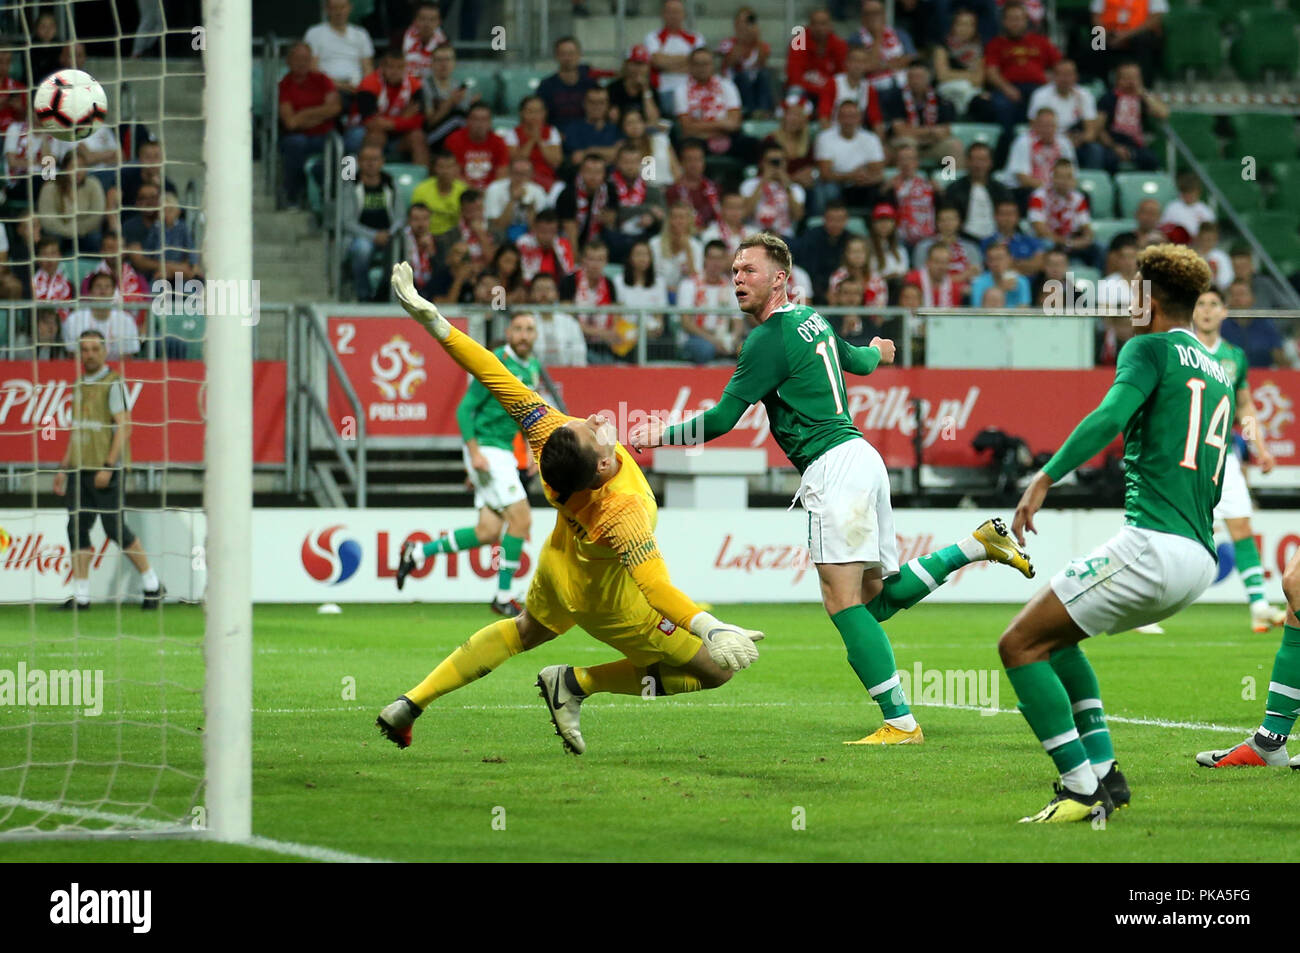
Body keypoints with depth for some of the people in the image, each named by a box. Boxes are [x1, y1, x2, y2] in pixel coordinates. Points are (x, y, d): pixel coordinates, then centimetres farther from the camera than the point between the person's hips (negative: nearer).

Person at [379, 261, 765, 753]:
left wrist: (434, 322, -26)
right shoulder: (622, 512, -46)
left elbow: (499, 380, -29)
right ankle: (576, 683, 6)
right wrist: (710, 628, -66)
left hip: (559, 571, 6)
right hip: (607, 602, -6)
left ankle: (411, 703, 35)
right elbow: (654, 585, -54)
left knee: (525, 630, 37)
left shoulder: (552, 435, -33)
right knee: (716, 668, 4)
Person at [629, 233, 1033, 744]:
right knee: (878, 597, 14)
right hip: (860, 457, 10)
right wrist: (876, 350, 59)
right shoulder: (811, 319, 16)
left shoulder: (768, 340, -11)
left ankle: (900, 722, -16)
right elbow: (858, 361, 36)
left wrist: (663, 435, 1)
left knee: (843, 601, -12)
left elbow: (722, 419, -11)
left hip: (834, 469, -10)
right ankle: (976, 544, 10)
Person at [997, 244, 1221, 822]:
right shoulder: (1218, 373, 22)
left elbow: (1111, 415, -20)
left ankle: (1081, 788, -11)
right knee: (1055, 636, 26)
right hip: (1201, 559, 9)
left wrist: (1044, 478, -22)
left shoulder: (1150, 348, -2)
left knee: (1020, 645, -4)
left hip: (1153, 545, -9)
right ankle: (1104, 772, 14)